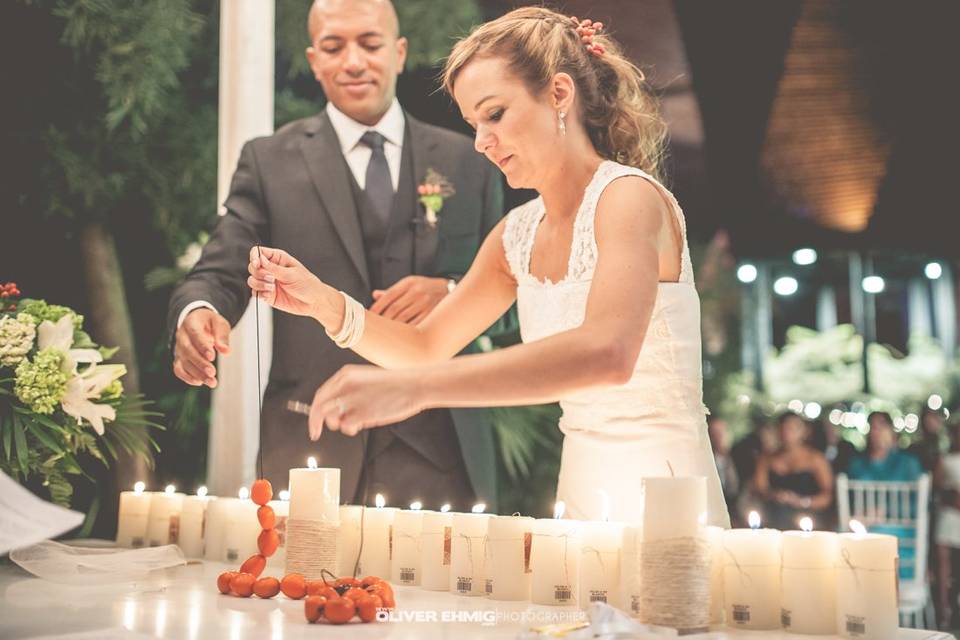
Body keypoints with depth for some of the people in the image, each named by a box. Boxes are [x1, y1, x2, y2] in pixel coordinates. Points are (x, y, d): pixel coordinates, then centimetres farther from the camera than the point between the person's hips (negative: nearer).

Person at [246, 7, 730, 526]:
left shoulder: (628, 196, -14)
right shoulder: (518, 234, 8)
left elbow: (607, 352, -33)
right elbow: (426, 347, 16)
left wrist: (412, 387, -39)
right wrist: (324, 303, -2)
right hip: (582, 493, 6)